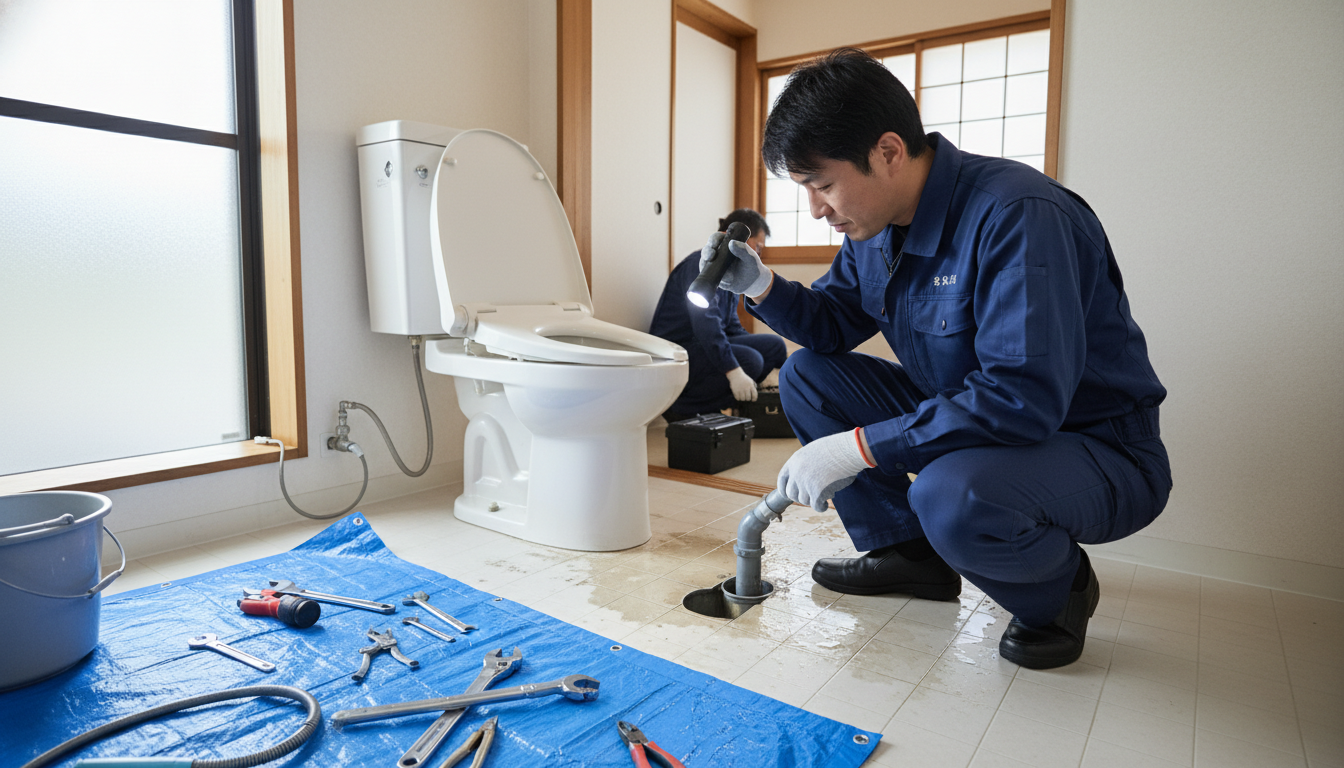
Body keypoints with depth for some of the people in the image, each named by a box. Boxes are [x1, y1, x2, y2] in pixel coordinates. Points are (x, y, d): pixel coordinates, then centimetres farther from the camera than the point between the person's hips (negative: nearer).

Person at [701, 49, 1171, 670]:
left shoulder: (1016, 215, -27)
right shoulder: (877, 226, -1)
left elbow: (1024, 399, -35)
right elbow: (833, 325, 10)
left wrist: (860, 446, -32)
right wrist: (760, 286, -9)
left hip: (1099, 451, -7)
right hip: (966, 422, 8)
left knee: (952, 495, -39)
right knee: (806, 376, -1)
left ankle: (1059, 589, -3)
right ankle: (905, 550, 8)